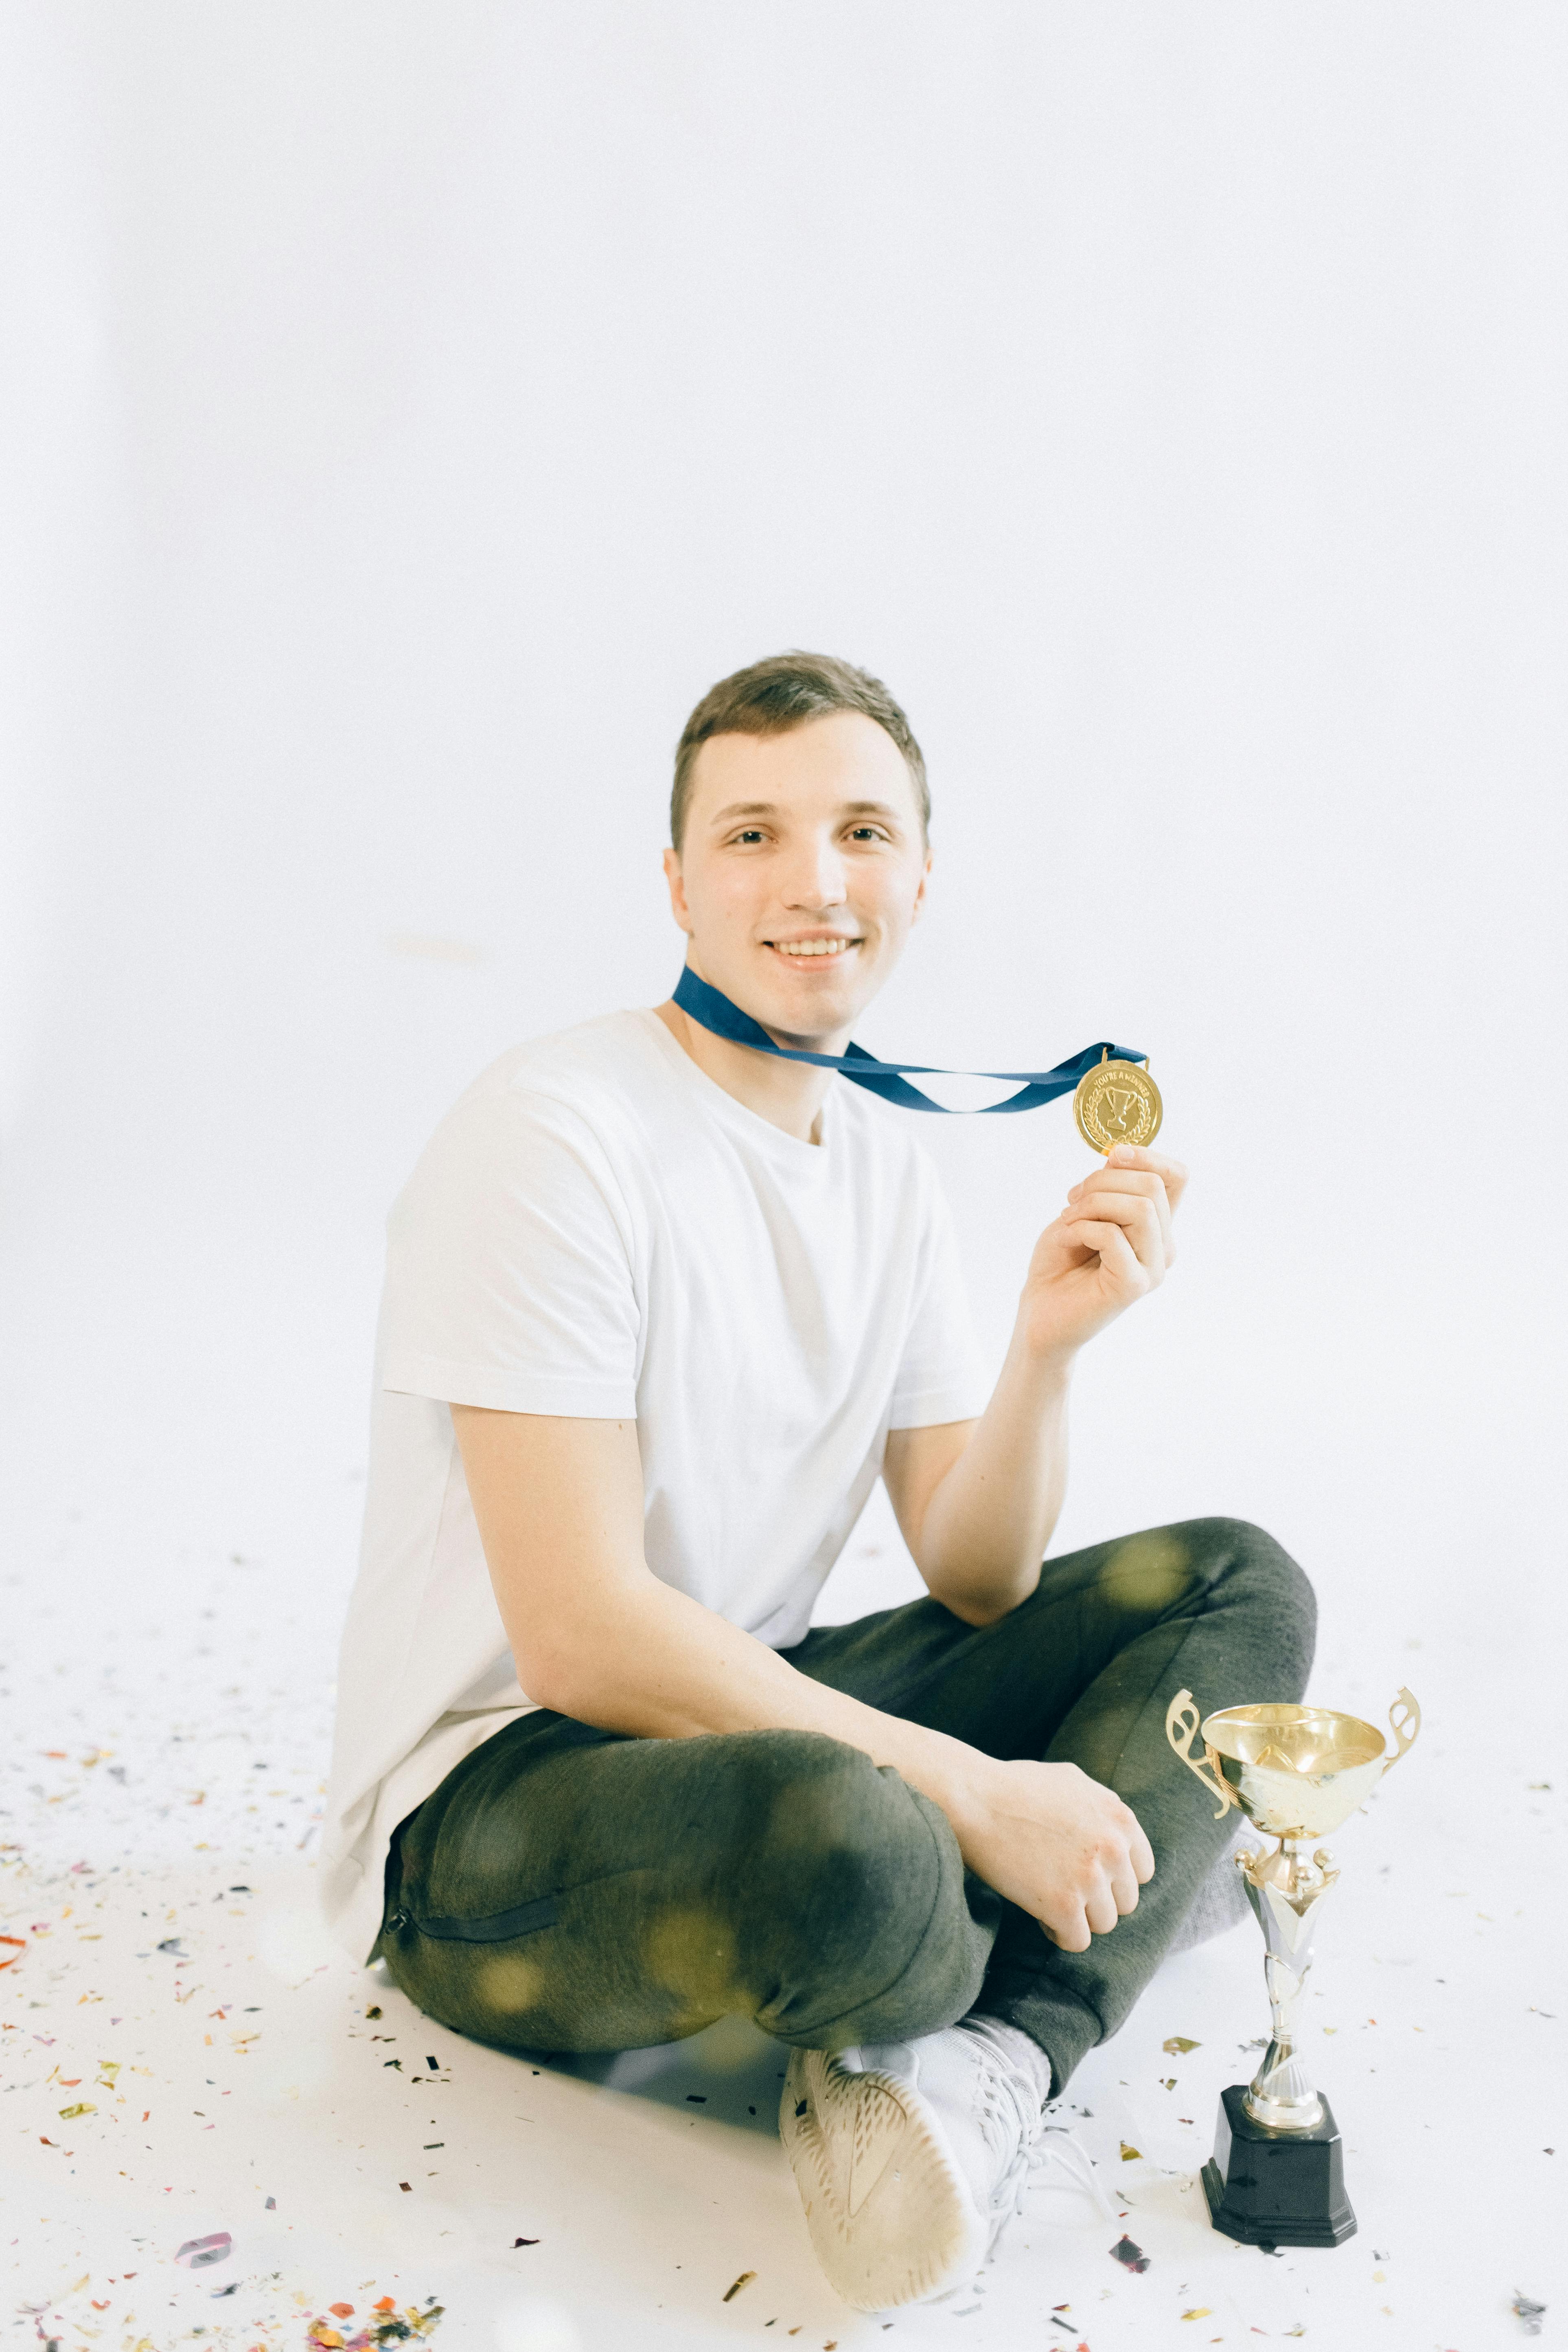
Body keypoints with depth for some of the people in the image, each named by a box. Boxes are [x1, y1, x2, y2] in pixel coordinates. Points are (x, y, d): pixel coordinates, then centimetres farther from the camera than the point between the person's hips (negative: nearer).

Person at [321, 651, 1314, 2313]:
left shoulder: (886, 1161, 6)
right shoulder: (555, 1136, -18)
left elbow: (980, 1583, 5)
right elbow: (583, 1637, -23)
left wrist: (1046, 1348, -13)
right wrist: (973, 1796, -21)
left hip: (750, 1719, 8)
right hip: (487, 1816, -8)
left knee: (1238, 1588, 2)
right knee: (843, 1834, -40)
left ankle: (979, 2064, -18)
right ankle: (1025, 2020, -2)